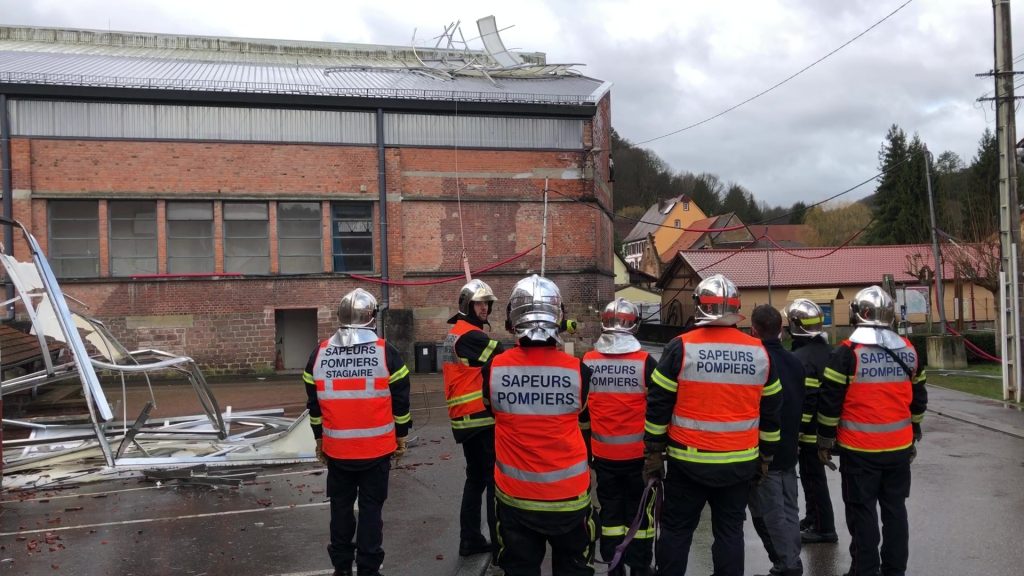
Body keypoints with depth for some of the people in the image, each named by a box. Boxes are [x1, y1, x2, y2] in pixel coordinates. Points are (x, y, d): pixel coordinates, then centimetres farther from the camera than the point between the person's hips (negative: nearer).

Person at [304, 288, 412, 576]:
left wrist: (319, 439, 19)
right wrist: (401, 435, 9)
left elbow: (313, 403, 8)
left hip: (336, 448, 2)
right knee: (371, 507, 7)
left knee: (341, 506, 16)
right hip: (376, 448, -2)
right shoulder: (386, 352, -8)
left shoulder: (319, 353, 0)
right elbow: (400, 399, -3)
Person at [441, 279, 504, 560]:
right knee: (496, 479, -3)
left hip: (466, 418, 10)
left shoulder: (455, 334, 16)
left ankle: (470, 540, 22)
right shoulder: (470, 335, -14)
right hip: (480, 418, -10)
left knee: (476, 477, 16)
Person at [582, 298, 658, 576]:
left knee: (610, 508, 14)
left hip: (603, 453, 2)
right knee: (640, 510, 11)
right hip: (638, 452, -2)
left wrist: (583, 447, 18)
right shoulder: (645, 362, -13)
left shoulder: (587, 362, -5)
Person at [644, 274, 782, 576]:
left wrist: (654, 450, 3)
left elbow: (659, 404, -7)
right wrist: (765, 455, 18)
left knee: (676, 529, 10)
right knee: (730, 530, 13)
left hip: (689, 461, -2)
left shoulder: (681, 347, -10)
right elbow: (771, 410, 8)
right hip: (739, 463, 3)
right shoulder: (759, 352, 1)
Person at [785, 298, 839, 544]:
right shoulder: (828, 352, 9)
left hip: (810, 431, -10)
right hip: (825, 428, 10)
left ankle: (823, 528, 8)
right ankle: (813, 519, 34)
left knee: (813, 478, 0)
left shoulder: (801, 358, -21)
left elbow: (804, 401, -25)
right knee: (812, 474, 21)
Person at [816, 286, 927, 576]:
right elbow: (918, 399, 14)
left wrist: (825, 442, -1)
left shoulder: (848, 353, -12)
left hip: (859, 450, -5)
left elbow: (830, 402, -11)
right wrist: (913, 437, 24)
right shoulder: (909, 350, 5)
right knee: (895, 508, 14)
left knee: (862, 511, 3)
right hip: (899, 448, 5)